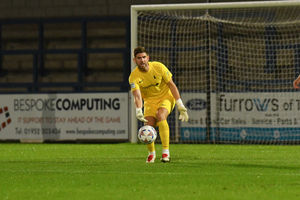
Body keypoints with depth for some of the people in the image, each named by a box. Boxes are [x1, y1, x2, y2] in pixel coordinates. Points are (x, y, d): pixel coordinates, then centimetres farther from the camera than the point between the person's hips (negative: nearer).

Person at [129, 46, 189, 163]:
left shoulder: (158, 67, -16)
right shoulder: (134, 76, -15)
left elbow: (171, 85, -9)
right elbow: (137, 96, -26)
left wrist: (181, 106, -11)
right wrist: (138, 111, -46)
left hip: (166, 97, -2)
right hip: (149, 101, 2)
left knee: (161, 116, -31)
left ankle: (165, 152, -32)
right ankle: (151, 153, 17)